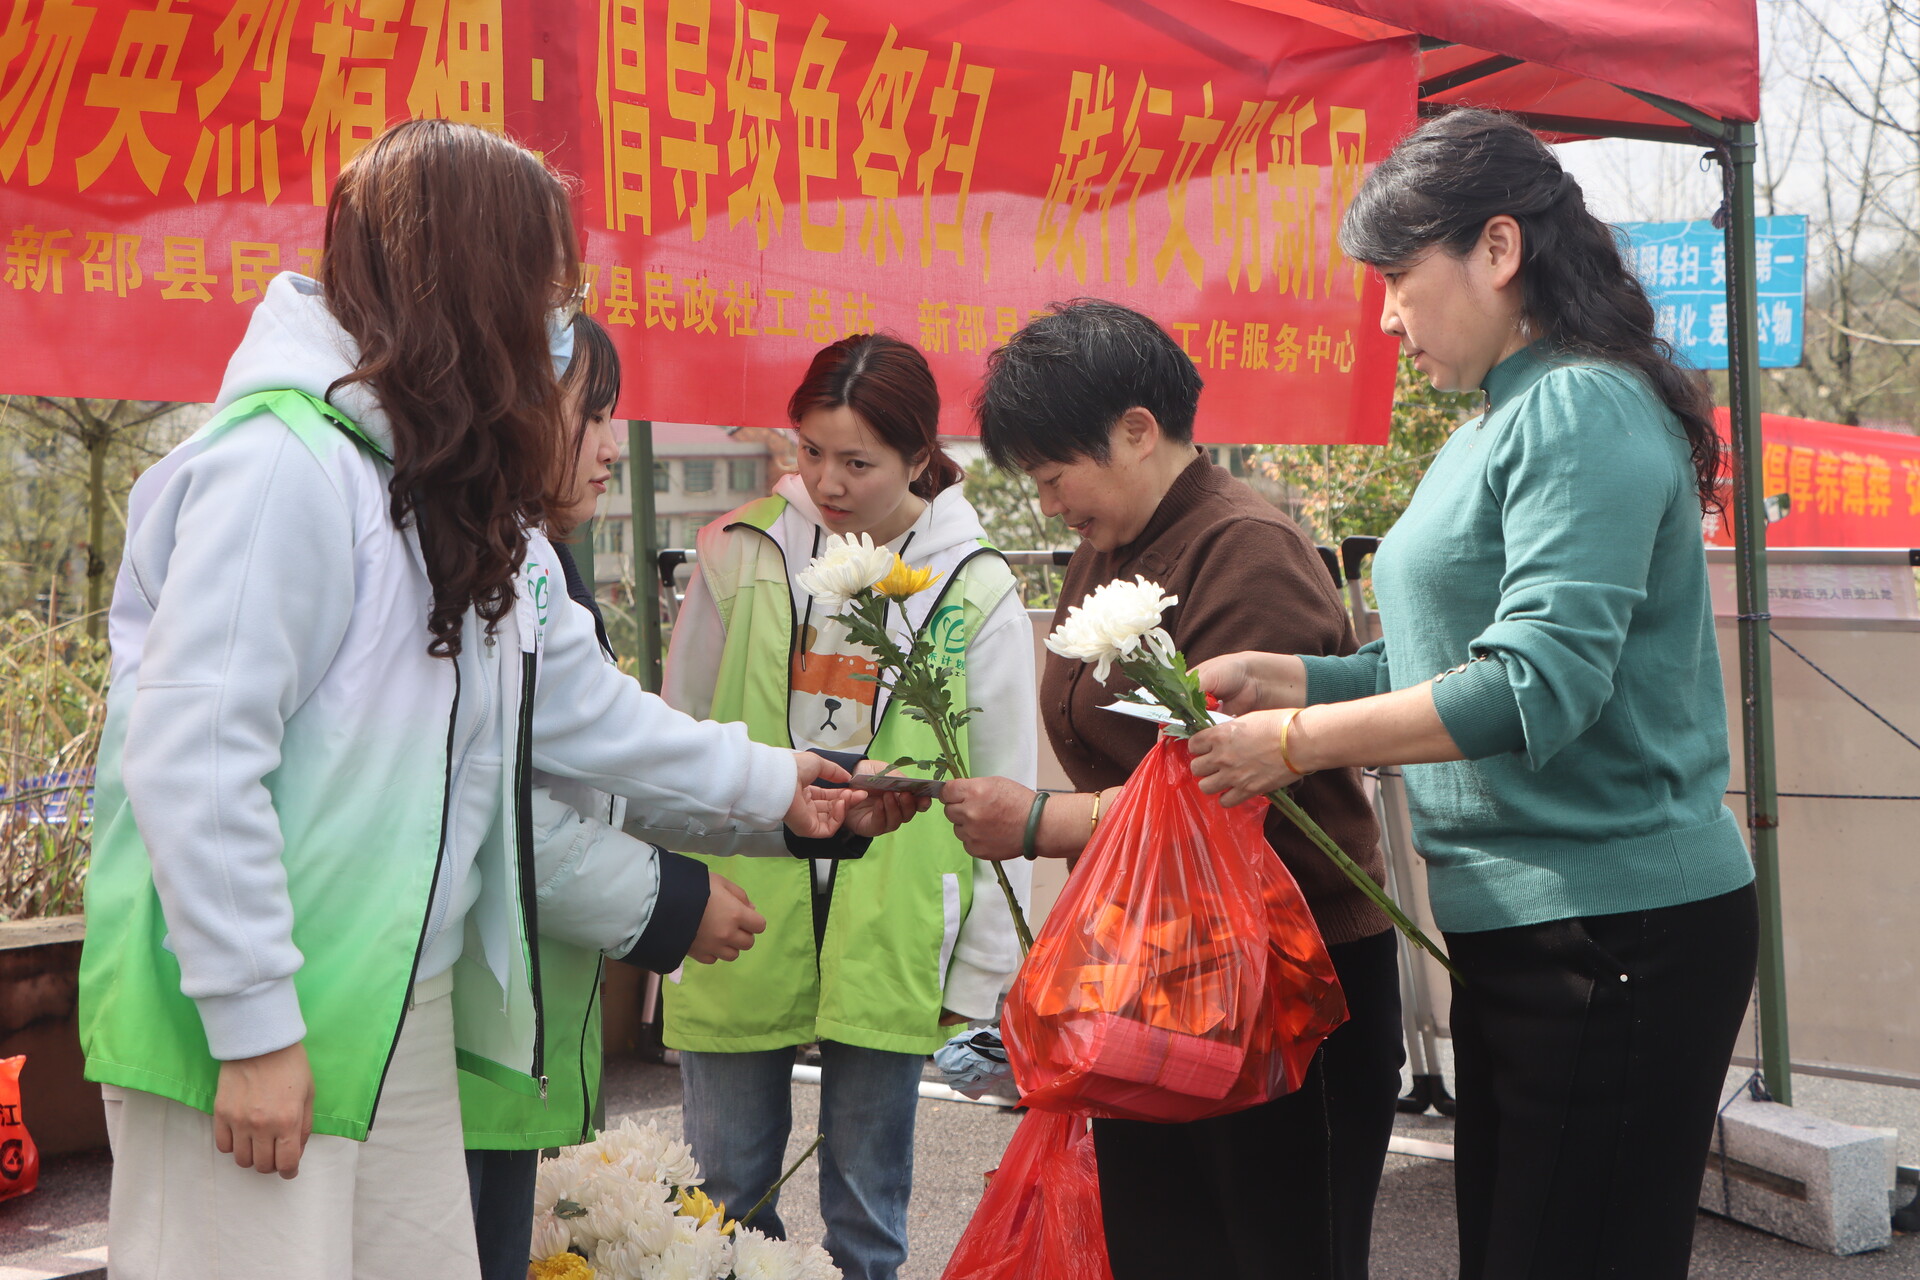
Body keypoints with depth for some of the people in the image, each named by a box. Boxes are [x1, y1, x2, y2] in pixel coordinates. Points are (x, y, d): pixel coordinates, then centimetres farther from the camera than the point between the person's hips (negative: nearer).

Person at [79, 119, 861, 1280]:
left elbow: (575, 702, 19)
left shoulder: (472, 505, 12)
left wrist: (761, 785, 26)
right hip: (253, 1031, -9)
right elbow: (193, 757, -23)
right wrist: (254, 1027, -21)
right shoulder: (288, 459, -20)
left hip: (409, 1011, 9)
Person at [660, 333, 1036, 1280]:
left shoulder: (975, 591, -2)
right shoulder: (741, 552, 1)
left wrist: (982, 968, 2)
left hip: (888, 931, -1)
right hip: (740, 910, 1)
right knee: (723, 1191, 8)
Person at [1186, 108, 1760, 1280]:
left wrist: (1297, 741, -18)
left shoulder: (1585, 409, -14)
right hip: (1521, 925, 10)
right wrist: (1268, 677, 4)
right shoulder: (1501, 427, 16)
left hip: (1614, 930, -10)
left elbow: (1540, 680, -23)